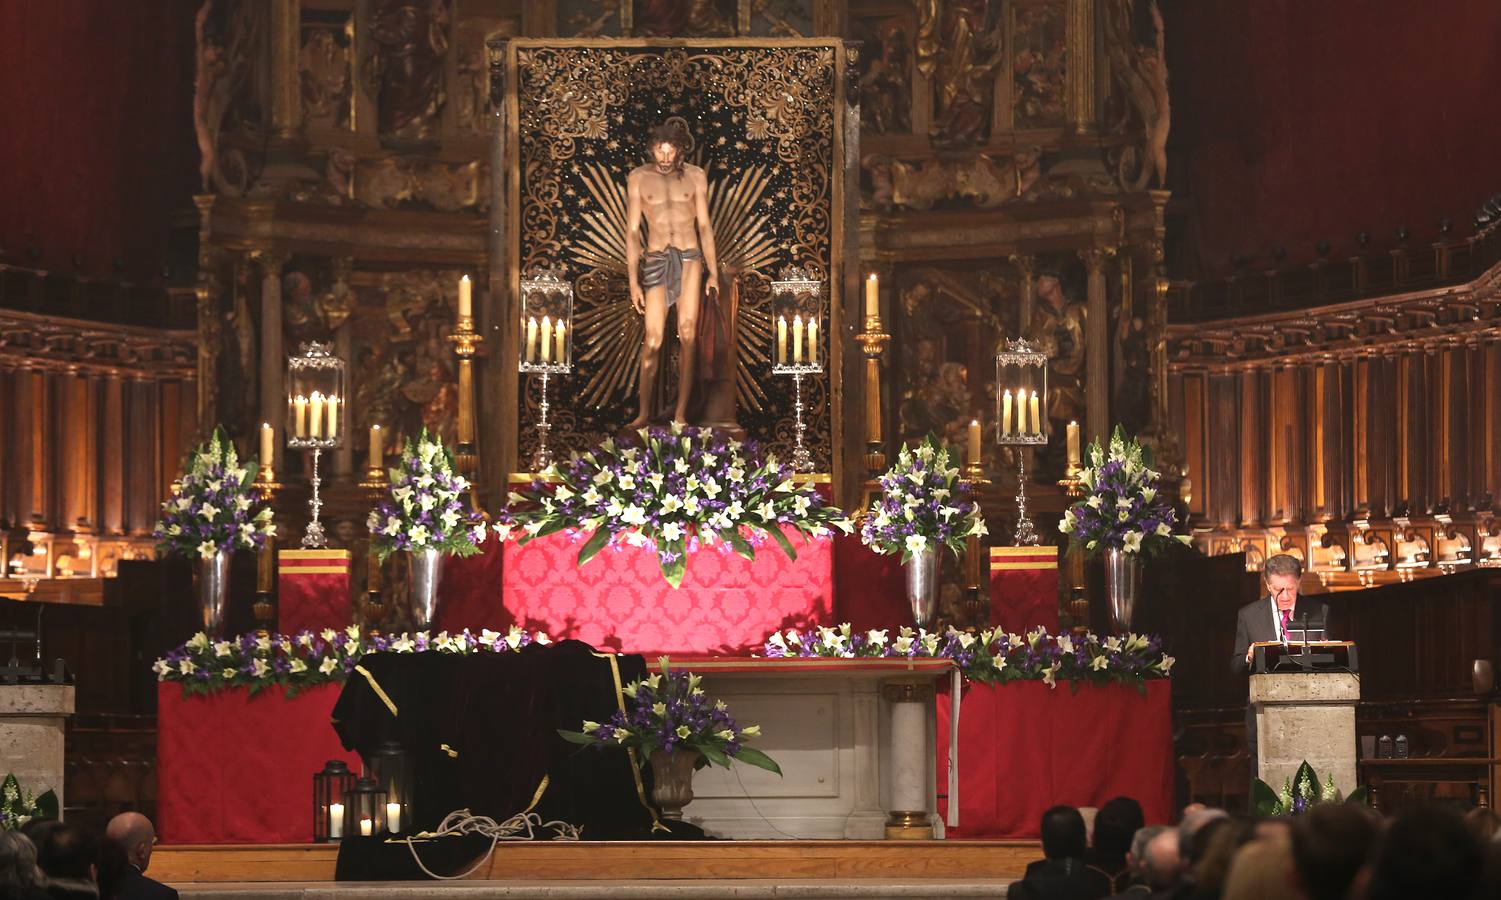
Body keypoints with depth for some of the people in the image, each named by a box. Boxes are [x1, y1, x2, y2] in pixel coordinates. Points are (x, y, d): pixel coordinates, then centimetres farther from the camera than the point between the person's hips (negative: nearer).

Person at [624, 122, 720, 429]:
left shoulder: (695, 176, 8)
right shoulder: (638, 179, 5)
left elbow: (704, 226, 9)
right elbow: (632, 232, 5)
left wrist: (713, 273, 3)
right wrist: (633, 282, -1)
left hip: (690, 257, 0)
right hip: (656, 261, 0)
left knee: (687, 333, -9)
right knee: (652, 339, -5)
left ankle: (681, 413, -10)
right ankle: (644, 413, 2)